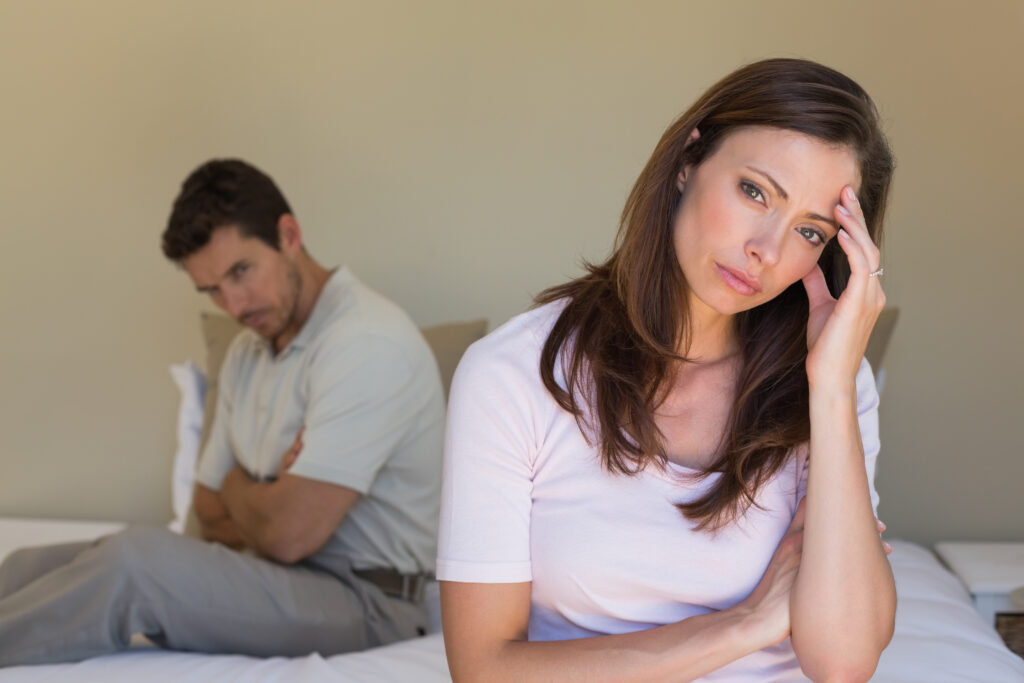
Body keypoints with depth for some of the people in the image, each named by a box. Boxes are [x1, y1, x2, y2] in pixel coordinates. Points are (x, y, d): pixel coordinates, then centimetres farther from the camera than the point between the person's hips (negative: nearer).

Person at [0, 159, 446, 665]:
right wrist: (264, 494, -9)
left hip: (361, 600, -8)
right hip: (268, 574, 9)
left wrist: (238, 486, -1)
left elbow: (289, 533, -23)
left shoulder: (368, 343, -18)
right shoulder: (248, 351, 13)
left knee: (136, 560, -28)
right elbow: (215, 514, 14)